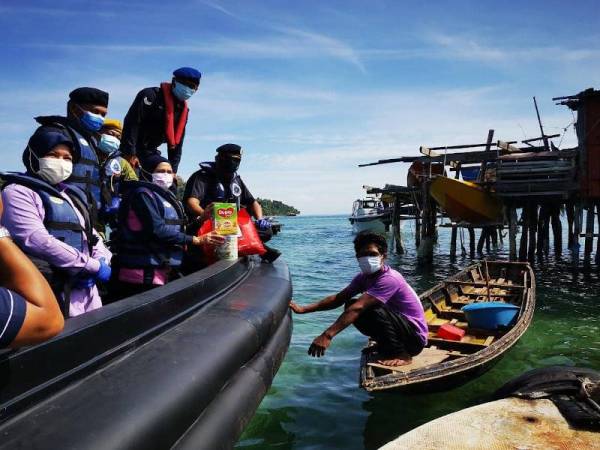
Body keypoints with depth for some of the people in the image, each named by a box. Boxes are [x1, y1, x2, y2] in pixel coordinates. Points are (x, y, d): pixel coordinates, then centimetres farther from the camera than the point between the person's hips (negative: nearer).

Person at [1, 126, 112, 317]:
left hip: (87, 292, 7)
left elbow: (93, 237, 18)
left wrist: (102, 261, -5)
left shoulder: (74, 195, 18)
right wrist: (93, 265, -16)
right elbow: (36, 239, -18)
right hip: (49, 295, -7)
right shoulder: (18, 192, -4)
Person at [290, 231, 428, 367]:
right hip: (399, 330, 8)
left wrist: (327, 335, -43)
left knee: (373, 309, -31)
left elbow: (358, 308, -37)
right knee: (350, 306, -6)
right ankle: (387, 347, 7)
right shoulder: (363, 277, 0)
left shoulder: (389, 279, -27)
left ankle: (401, 354, -12)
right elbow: (339, 298, -3)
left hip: (415, 336, -8)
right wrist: (303, 309, -13)